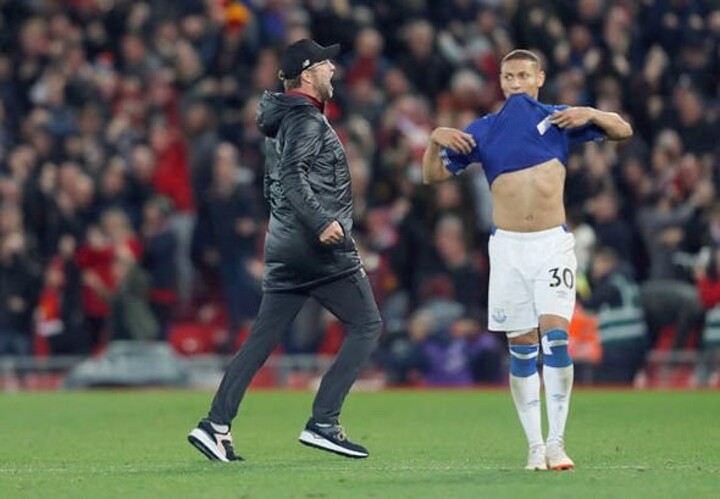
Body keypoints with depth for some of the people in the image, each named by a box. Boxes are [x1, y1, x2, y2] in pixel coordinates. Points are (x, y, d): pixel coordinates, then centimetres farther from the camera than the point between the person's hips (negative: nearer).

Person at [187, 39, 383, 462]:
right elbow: (293, 177, -24)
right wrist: (322, 221, -32)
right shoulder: (307, 120, -10)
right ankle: (323, 424, -8)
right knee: (367, 325, -1)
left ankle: (216, 426, -2)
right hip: (322, 248, -9)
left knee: (263, 339, 6)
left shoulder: (283, 120, 19)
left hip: (284, 246, 9)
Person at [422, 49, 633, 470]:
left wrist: (591, 115, -10)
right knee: (522, 348, 1)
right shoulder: (483, 131, 8)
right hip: (509, 247, 2)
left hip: (553, 244, -2)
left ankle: (557, 441, -13)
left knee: (555, 336, -15)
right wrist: (436, 139, -7)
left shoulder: (558, 120, 6)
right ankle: (536, 445, 7)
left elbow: (623, 131, 8)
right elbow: (432, 175, 11)